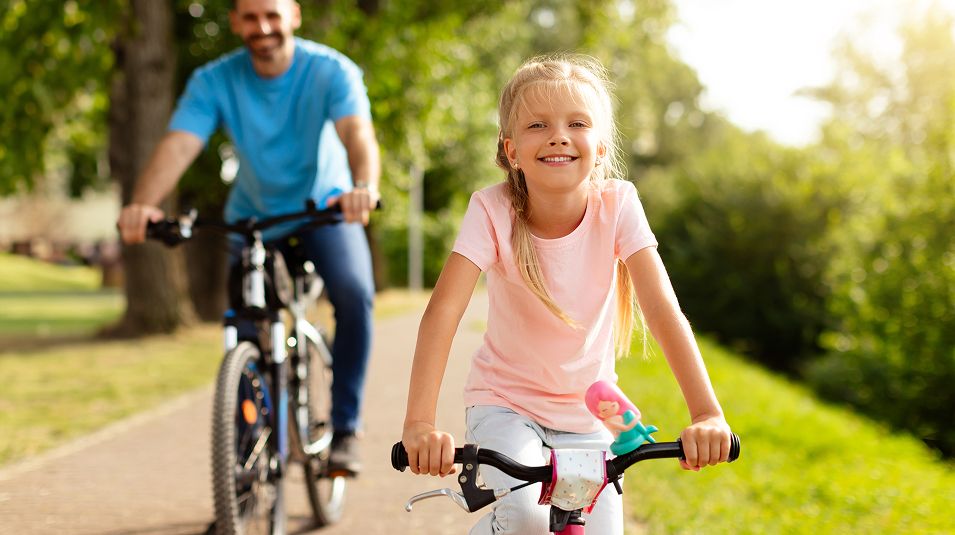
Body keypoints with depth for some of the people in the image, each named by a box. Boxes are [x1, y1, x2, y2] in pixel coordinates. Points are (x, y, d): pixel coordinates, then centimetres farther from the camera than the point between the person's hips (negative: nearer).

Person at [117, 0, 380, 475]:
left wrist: (364, 188, -60)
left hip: (325, 206, -2)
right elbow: (177, 145, -31)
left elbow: (357, 133, -37)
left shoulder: (331, 71, -21)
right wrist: (142, 204, -51)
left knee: (354, 292, -28)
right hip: (253, 216, 2)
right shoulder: (213, 81, -17)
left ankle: (344, 428, -15)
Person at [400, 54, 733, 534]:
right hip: (505, 400, -3)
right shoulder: (493, 211, -20)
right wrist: (419, 423, -44)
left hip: (587, 410, 3)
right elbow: (443, 312, -30)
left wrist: (706, 413, -36)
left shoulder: (617, 205, -16)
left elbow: (663, 309, -23)